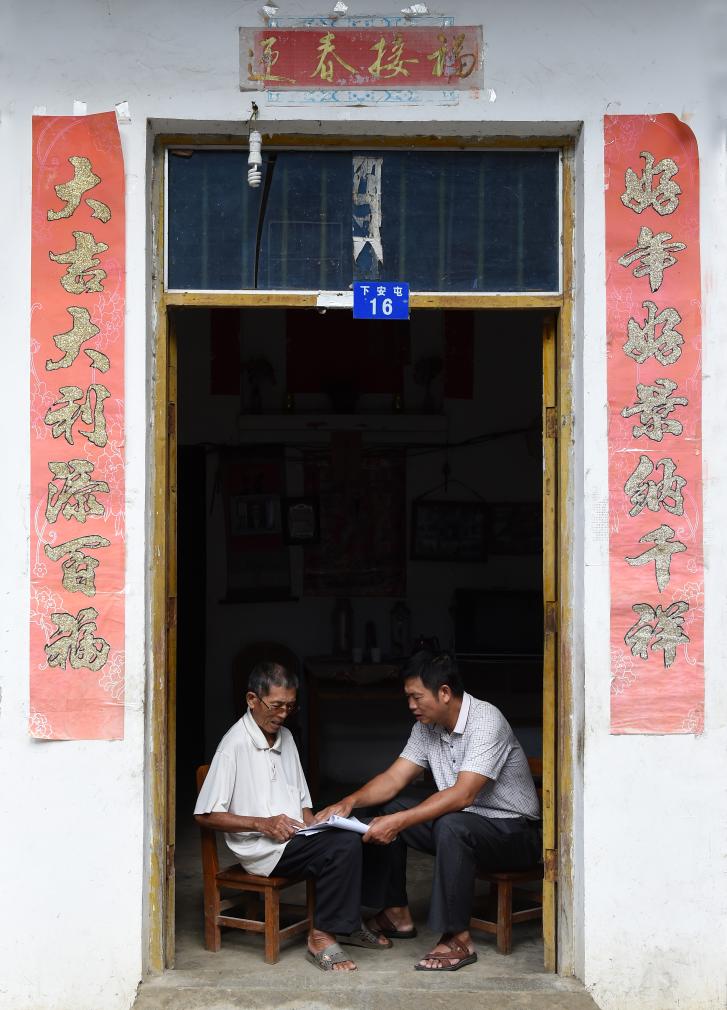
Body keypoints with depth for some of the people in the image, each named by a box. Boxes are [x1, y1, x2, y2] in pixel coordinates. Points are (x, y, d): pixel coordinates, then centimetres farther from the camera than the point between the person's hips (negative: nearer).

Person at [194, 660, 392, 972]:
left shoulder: (285, 737, 15)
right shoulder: (235, 744, -10)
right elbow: (205, 815, -12)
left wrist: (312, 824, -1)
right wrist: (263, 824, -18)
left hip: (295, 839, 8)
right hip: (262, 849, -8)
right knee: (345, 845, -26)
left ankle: (348, 924, 3)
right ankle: (321, 939, -16)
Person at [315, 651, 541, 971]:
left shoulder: (486, 721, -24)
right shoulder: (427, 728, 2)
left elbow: (463, 794, -33)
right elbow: (393, 779, 2)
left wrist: (399, 821, -38)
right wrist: (350, 801, -17)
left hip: (514, 831, -8)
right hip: (465, 821, 8)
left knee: (450, 825, -36)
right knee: (384, 813, 1)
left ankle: (458, 939, -27)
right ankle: (397, 913, 9)